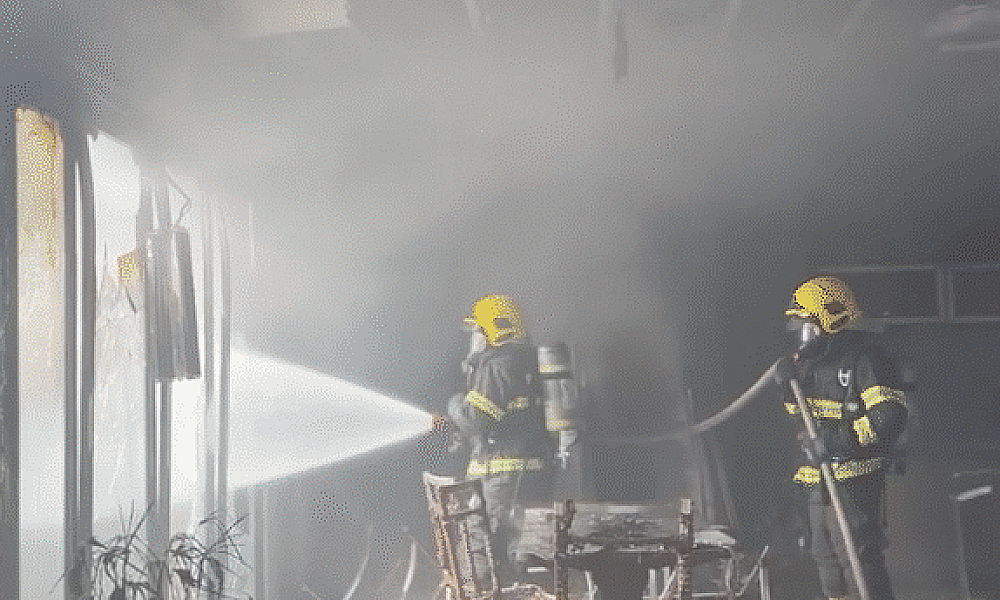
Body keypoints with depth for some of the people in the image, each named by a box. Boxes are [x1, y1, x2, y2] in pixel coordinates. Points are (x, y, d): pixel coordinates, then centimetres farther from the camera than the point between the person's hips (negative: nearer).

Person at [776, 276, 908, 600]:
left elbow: (891, 415, -22)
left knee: (857, 554, -13)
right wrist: (791, 386, 2)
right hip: (818, 477, 9)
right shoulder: (811, 359, 13)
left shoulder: (862, 357, -14)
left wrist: (842, 440, -28)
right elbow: (801, 413, 22)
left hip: (853, 479, -9)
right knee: (825, 554, 17)